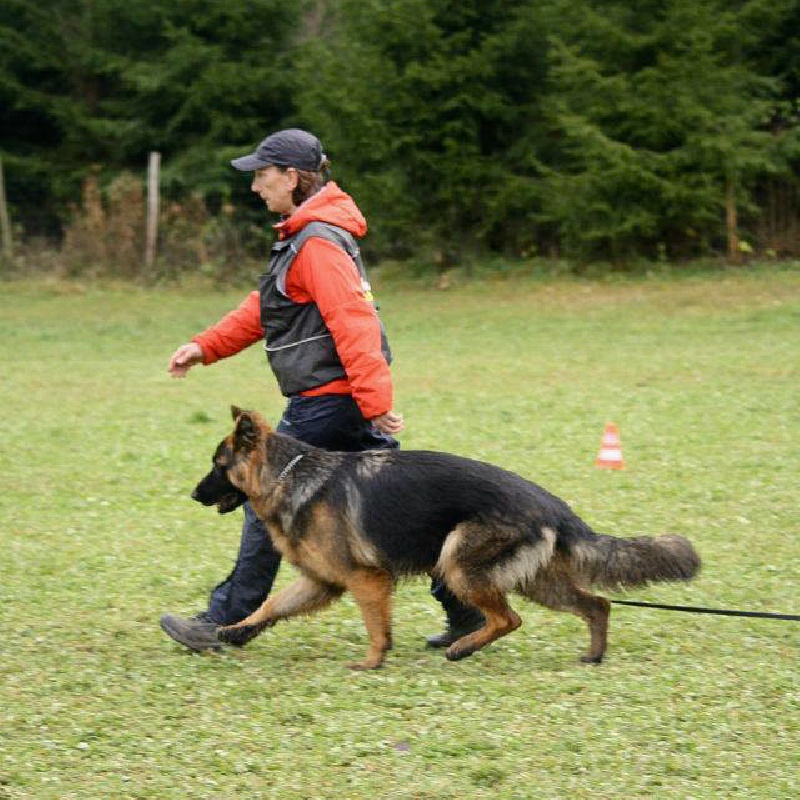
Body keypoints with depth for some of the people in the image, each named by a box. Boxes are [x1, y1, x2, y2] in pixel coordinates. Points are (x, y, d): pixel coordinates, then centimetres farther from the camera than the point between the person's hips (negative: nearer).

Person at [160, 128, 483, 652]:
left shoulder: (319, 244, -16)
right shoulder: (302, 237, 18)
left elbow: (353, 324, -24)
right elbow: (263, 310, 25)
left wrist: (376, 403, -29)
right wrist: (205, 347, 19)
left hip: (328, 401, -10)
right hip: (349, 403, 10)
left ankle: (226, 620, 8)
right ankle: (466, 606, 8)